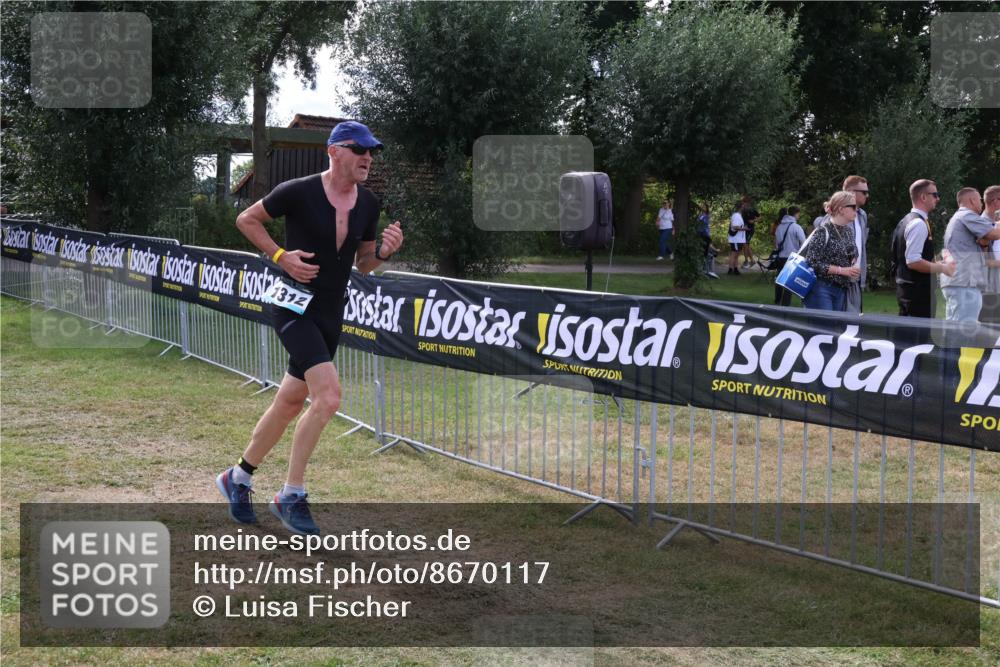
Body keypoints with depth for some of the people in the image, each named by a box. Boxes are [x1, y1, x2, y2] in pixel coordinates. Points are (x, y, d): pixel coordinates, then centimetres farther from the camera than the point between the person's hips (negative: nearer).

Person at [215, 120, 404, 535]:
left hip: (330, 315, 7)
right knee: (328, 396, -22)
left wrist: (383, 252, -6)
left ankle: (238, 477, 35)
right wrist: (281, 256, -11)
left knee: (290, 404, 15)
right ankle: (291, 496, -8)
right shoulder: (299, 192, -13)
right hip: (293, 307, -7)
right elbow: (246, 220, 1)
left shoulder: (368, 204, 5)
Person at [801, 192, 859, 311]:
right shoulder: (823, 232, -12)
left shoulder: (849, 231, 11)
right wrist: (842, 270, -17)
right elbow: (813, 263, -16)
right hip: (821, 288, -8)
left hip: (841, 290, 8)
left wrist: (854, 268, 5)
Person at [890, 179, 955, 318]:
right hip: (918, 291, -10)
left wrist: (937, 263, 19)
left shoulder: (906, 221, 15)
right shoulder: (919, 224, -16)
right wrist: (942, 268, -14)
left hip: (905, 289, 10)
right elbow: (913, 262, -24)